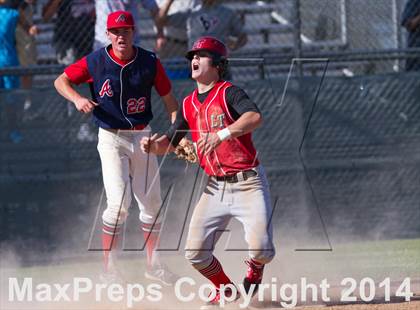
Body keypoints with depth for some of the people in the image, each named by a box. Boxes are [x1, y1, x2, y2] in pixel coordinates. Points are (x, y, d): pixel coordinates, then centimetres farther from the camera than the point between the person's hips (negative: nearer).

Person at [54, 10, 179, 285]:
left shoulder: (150, 62, -5)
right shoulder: (96, 62, -9)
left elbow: (169, 100, 2)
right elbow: (61, 81, 2)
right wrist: (77, 98, -19)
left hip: (143, 138, 3)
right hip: (112, 139, -3)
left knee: (152, 204, 8)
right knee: (119, 203, -16)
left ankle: (153, 263, 25)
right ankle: (109, 267, -7)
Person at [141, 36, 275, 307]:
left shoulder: (229, 93, -9)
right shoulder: (189, 105, 12)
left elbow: (255, 117, -28)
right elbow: (169, 143, 17)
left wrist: (222, 134, -41)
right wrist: (153, 145, -6)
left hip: (249, 183, -6)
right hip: (216, 188, 6)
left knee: (262, 250, -18)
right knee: (195, 253, -5)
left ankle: (255, 269, 19)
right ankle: (225, 290, 23)